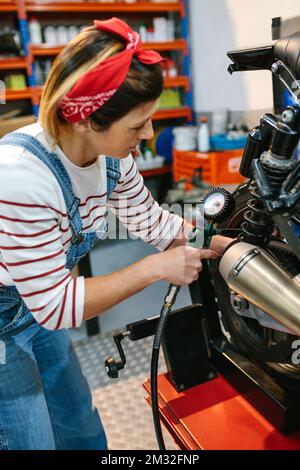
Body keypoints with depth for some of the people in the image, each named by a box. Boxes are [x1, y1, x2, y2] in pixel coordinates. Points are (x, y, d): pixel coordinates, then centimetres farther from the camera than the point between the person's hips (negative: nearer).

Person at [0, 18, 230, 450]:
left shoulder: (111, 153, -15)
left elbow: (154, 221, -1)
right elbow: (54, 305, -30)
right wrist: (157, 267, -28)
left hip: (37, 311, 6)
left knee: (85, 432, 22)